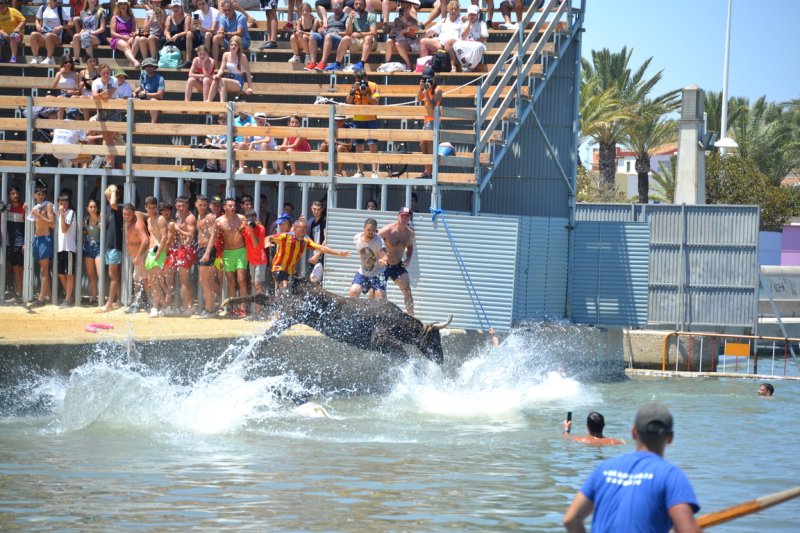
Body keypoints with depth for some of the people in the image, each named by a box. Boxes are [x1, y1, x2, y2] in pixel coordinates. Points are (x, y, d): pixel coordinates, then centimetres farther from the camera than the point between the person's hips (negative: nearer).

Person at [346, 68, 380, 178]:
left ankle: (374, 171, -11)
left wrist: (365, 93, -20)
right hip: (357, 120, 3)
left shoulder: (373, 86, -3)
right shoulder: (354, 87, 4)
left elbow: (375, 102, -11)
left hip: (371, 119, -3)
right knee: (358, 146, 6)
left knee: (373, 145, -10)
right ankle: (360, 171, 13)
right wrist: (354, 90, -17)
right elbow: (348, 101, -6)